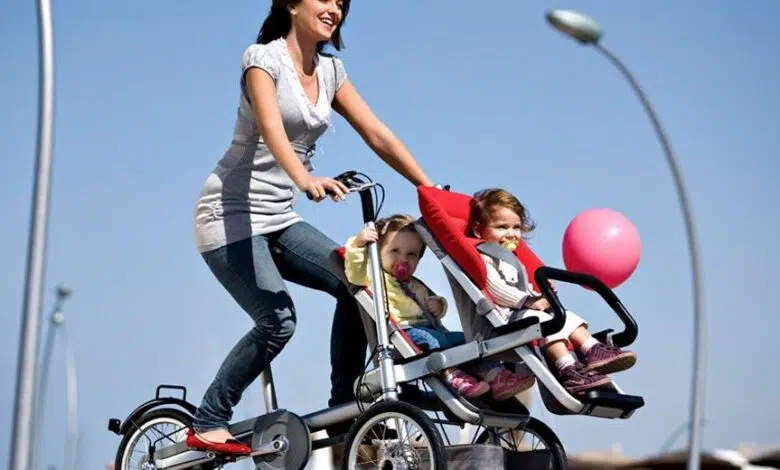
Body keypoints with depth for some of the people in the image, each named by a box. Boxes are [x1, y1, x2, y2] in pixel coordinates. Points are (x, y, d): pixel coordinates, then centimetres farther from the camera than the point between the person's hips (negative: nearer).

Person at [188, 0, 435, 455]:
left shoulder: (330, 70, 9)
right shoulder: (263, 57, -12)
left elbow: (377, 135, 5)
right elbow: (271, 127, -30)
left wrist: (431, 191, -4)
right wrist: (305, 178, -49)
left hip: (279, 219, 7)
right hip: (231, 216, -7)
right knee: (278, 321, -21)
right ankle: (207, 425, -5)